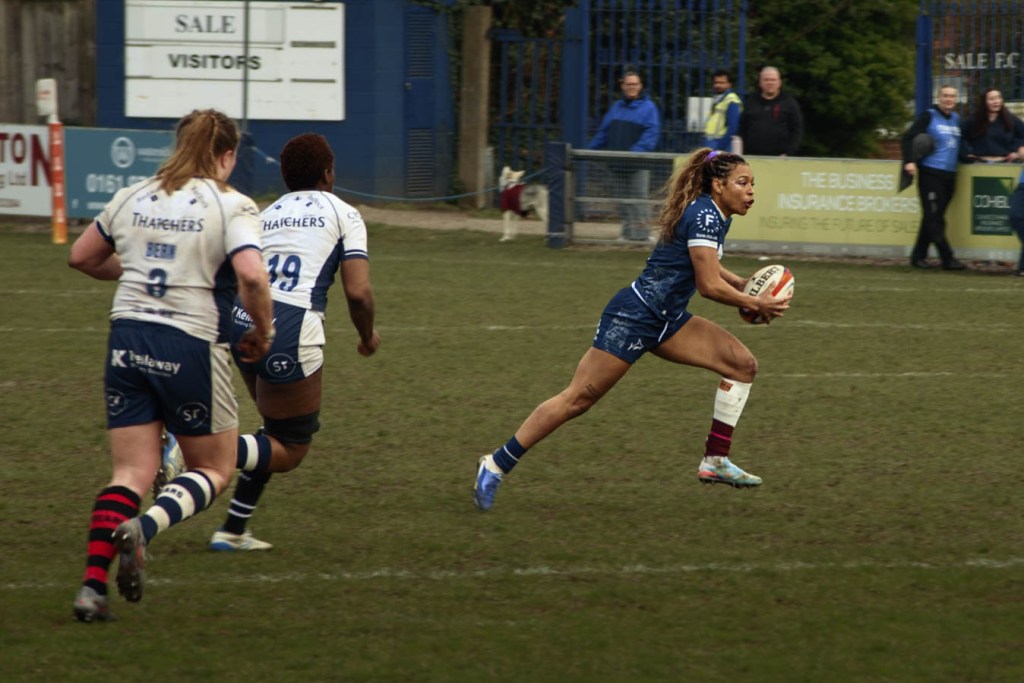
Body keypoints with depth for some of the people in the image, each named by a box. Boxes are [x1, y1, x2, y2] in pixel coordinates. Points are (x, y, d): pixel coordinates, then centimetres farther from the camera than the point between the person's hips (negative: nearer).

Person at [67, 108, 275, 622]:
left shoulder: (131, 198, 10)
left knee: (131, 474, 8)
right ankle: (143, 528, -17)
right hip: (192, 349, -4)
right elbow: (251, 276, -21)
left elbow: (80, 257, 19)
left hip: (127, 342, 5)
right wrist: (262, 332, -6)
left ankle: (92, 584, -10)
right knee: (215, 469, 12)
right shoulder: (231, 206, -6)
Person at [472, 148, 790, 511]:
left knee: (742, 364, 1)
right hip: (634, 316, -10)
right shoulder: (704, 216, -18)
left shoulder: (716, 216, 12)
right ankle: (496, 465, -1)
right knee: (579, 398, -8)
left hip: (666, 319, 10)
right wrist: (754, 304, -9)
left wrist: (744, 285, 15)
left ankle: (715, 461, 2)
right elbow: (709, 285, -20)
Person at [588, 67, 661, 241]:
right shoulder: (617, 108, 16)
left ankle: (640, 233, -6)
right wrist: (590, 149, 7)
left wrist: (637, 150, -26)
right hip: (619, 164, 6)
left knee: (638, 199, -6)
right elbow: (603, 132, 16)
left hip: (638, 164, -6)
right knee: (625, 199, 9)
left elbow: (651, 133, -12)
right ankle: (627, 232, 13)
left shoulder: (648, 107, -2)